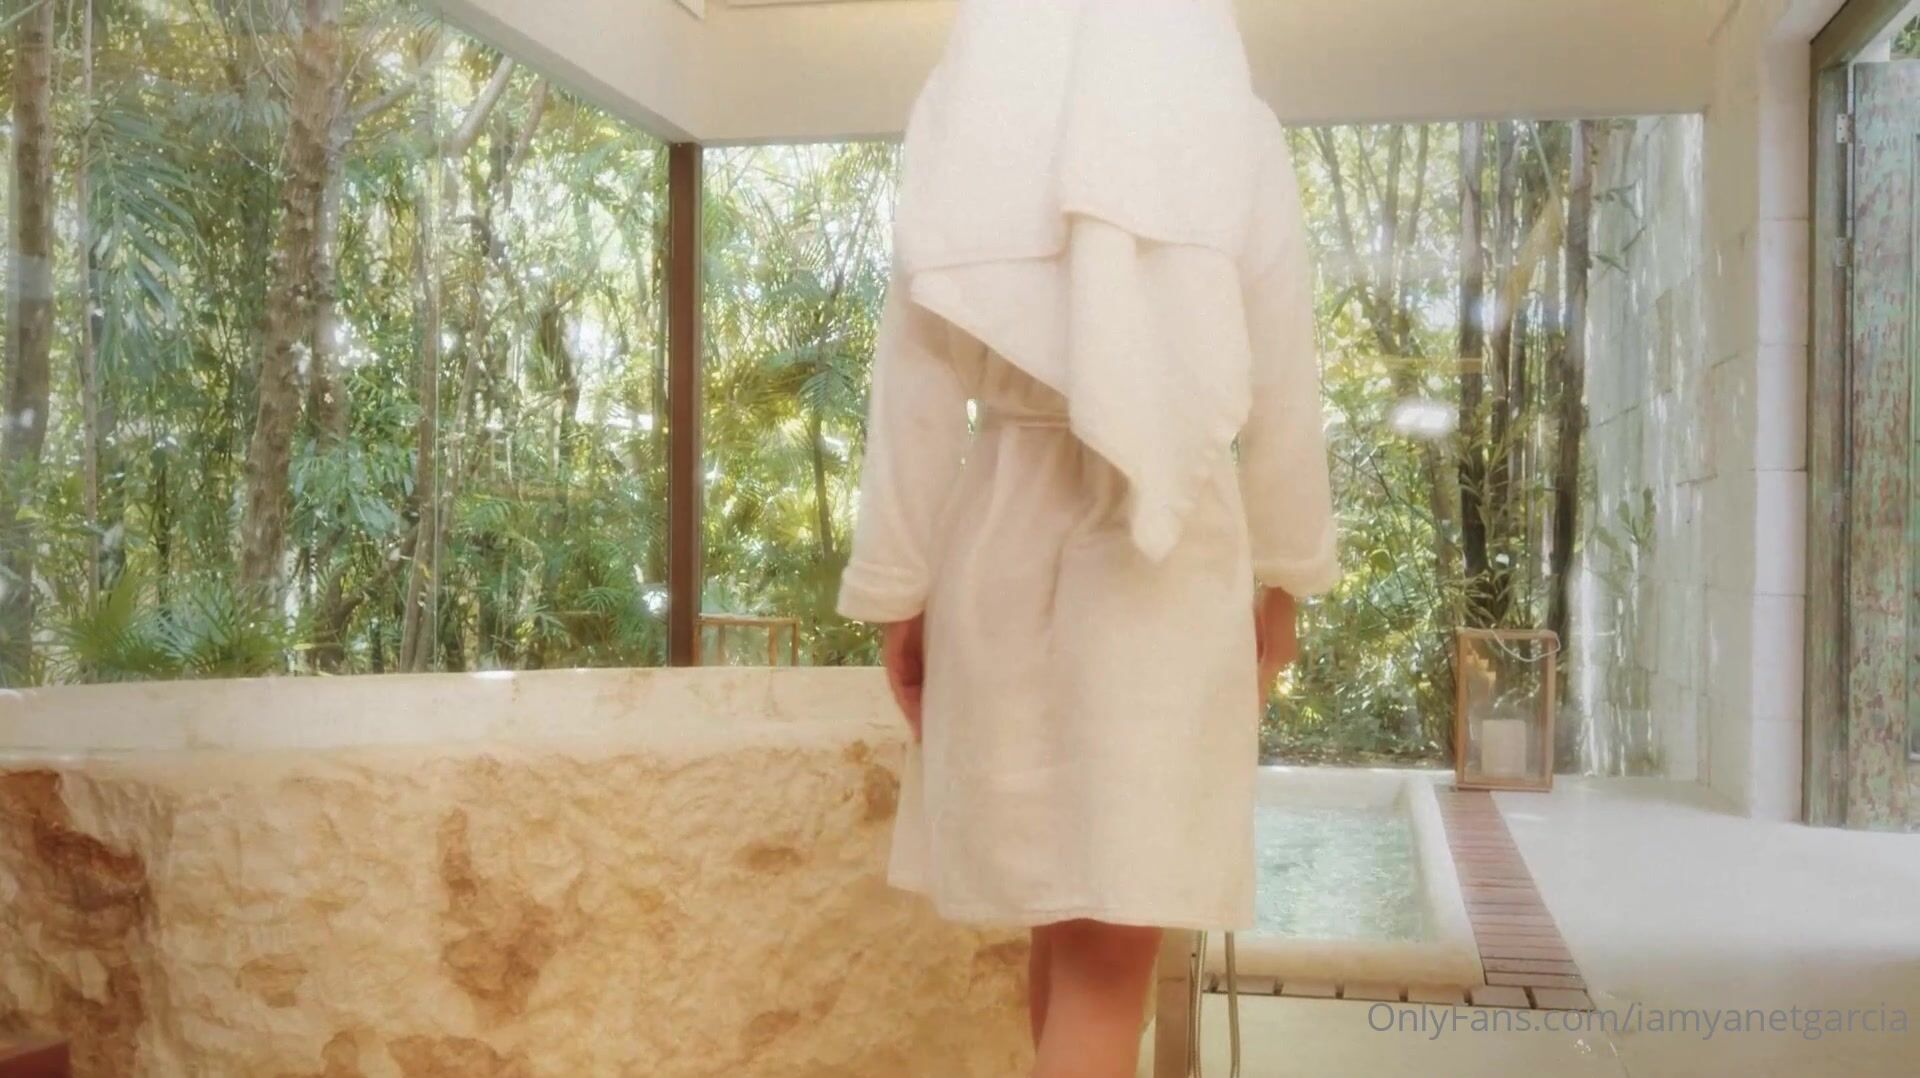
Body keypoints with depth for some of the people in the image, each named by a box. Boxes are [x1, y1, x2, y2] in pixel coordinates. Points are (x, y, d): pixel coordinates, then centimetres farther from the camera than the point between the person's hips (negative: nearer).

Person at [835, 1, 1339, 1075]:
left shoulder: (963, 126, 2)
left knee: (1065, 907, 20)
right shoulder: (1233, 131, -1)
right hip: (1168, 552, -3)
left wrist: (898, 589, 5)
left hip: (1001, 543, 3)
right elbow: (1281, 384, 0)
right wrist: (1287, 571, 11)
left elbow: (916, 391, -1)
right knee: (1109, 952, -2)